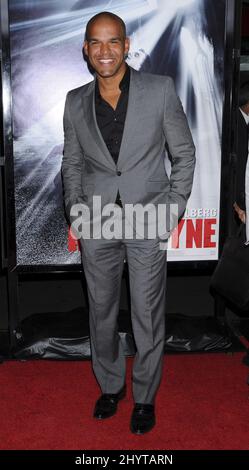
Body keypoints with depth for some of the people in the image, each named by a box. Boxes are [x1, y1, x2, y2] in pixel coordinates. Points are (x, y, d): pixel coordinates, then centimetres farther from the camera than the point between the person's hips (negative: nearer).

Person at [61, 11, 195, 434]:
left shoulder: (160, 90, -2)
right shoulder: (75, 102, 6)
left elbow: (184, 153, 2)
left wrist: (173, 209, -5)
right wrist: (75, 209, 1)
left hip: (148, 223, -2)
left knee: (148, 316, 6)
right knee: (101, 312, 14)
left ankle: (145, 397, 26)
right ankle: (110, 385, 36)